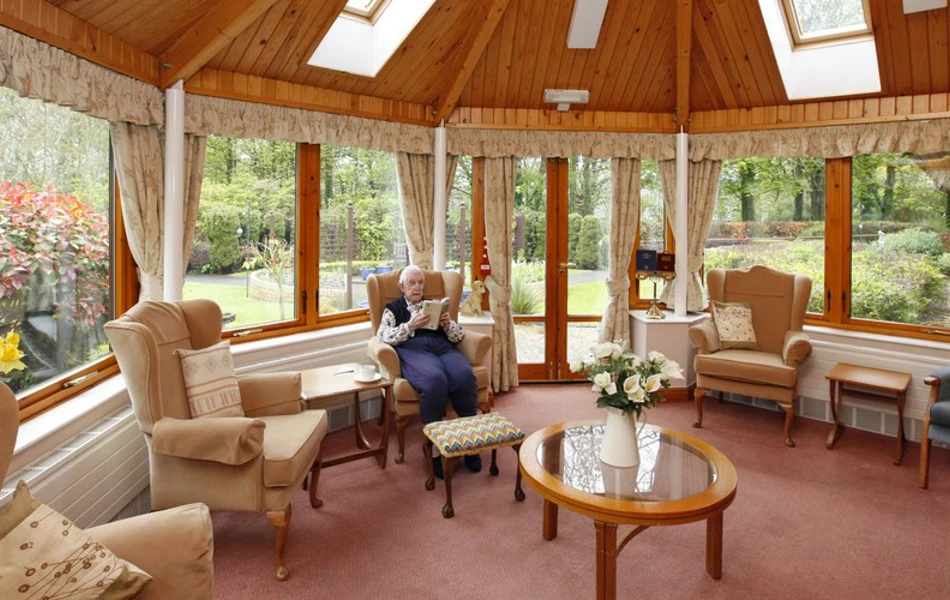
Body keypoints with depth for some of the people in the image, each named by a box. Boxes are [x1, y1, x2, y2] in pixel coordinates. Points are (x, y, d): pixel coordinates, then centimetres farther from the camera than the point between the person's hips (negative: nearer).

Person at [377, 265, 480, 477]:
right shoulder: (393, 308, 23)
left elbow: (459, 336, 21)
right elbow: (383, 337, 4)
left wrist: (448, 324, -1)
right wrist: (410, 326, -11)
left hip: (443, 346, 3)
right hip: (412, 349, -3)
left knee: (465, 377, -33)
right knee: (435, 380, -38)